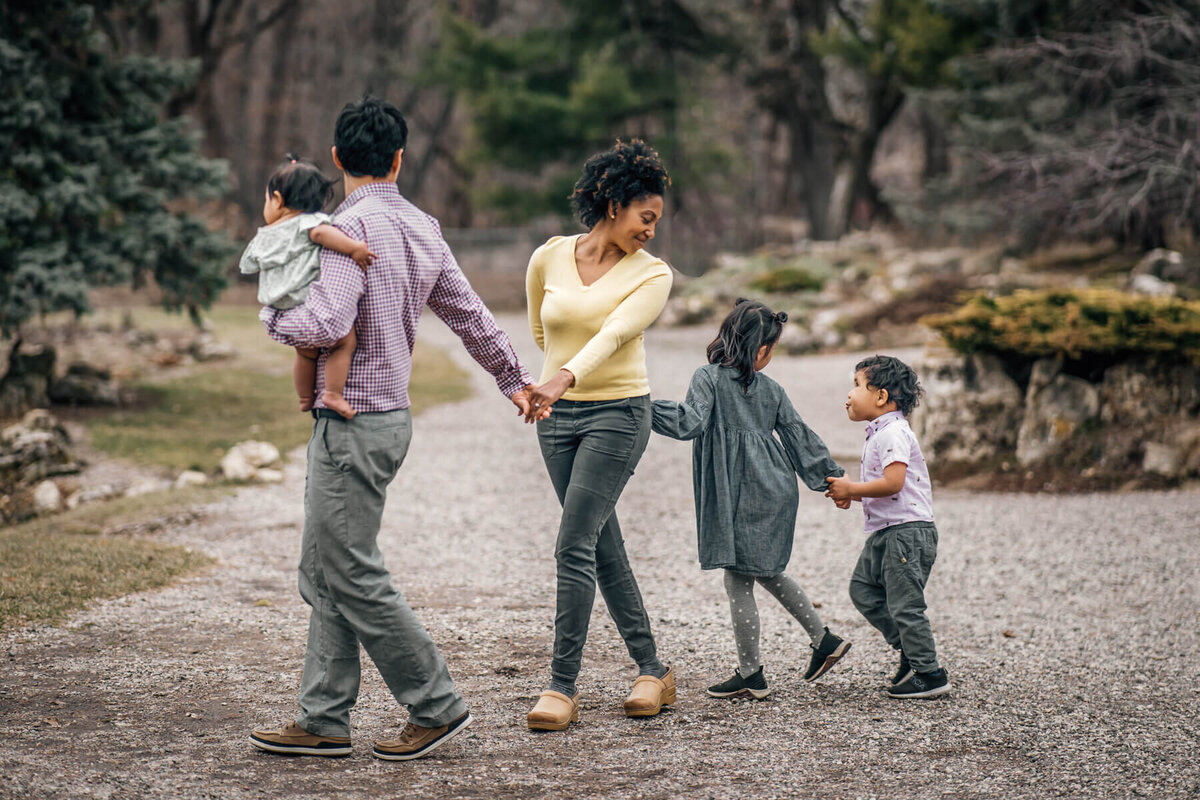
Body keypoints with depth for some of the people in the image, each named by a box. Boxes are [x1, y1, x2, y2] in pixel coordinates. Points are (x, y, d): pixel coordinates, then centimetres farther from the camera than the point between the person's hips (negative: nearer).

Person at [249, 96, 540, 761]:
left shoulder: (352, 227, -16)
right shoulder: (422, 228, 10)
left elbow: (327, 324, -26)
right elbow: (471, 316, 17)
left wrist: (272, 317, -4)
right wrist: (516, 380, 31)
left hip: (353, 424, -9)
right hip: (388, 414, 9)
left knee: (353, 576, -3)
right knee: (324, 574, 12)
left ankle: (436, 706, 5)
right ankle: (323, 722, 14)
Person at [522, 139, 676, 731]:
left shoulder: (652, 274, -8)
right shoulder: (548, 259, 1)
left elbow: (613, 333, -25)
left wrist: (564, 378, -40)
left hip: (618, 414, -4)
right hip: (558, 417, 4)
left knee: (574, 545, -13)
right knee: (603, 547, 10)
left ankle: (562, 686, -8)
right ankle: (652, 670, 21)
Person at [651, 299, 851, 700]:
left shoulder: (708, 378, -7)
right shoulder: (772, 389, 9)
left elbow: (690, 423, -21)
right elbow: (800, 438, 13)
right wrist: (835, 479, 22)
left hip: (740, 498, -6)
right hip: (776, 492, 6)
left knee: (738, 580, 0)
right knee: (767, 572, 23)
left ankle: (751, 675, 4)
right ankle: (824, 640, 27)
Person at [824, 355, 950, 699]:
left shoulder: (893, 433, -15)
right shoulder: (878, 434, 17)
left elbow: (893, 482, -26)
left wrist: (851, 488, -15)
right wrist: (850, 494, 10)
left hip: (908, 531, -11)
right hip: (885, 532, 11)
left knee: (903, 603, -7)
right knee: (863, 588, 12)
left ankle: (930, 674, 2)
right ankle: (909, 651, 19)